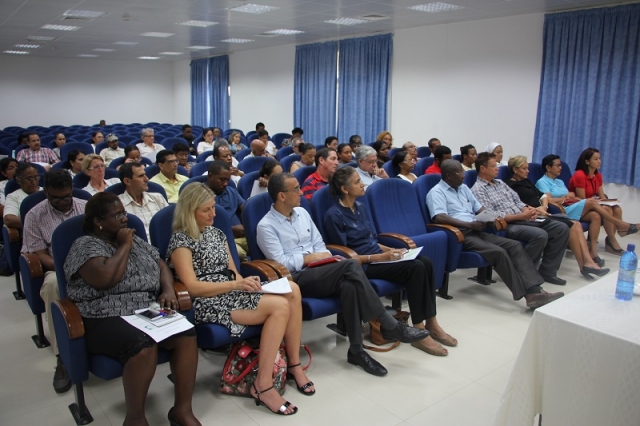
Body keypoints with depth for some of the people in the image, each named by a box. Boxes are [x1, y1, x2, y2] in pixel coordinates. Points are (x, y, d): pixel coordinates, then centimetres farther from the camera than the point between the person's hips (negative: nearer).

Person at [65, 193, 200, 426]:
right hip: (106, 319, -6)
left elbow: (161, 266, 18)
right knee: (143, 344, -35)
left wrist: (168, 289, -2)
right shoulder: (85, 245, -4)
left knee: (186, 334, -22)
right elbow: (105, 279, -21)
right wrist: (124, 247, -9)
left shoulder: (136, 240, 17)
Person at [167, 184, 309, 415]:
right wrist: (236, 284, -20)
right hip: (208, 304, -7)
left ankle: (294, 364, -10)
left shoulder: (217, 233, 18)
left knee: (291, 290, -20)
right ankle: (263, 385, -21)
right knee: (280, 306, -28)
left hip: (232, 294, 7)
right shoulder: (181, 240, -5)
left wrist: (245, 282, -6)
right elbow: (192, 287, -14)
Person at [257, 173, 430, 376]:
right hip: (295, 280, -6)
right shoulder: (266, 226, -7)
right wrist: (310, 258, -10)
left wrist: (325, 258, -4)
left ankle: (356, 350, -21)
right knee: (350, 266, -30)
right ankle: (390, 326, -22)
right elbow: (280, 263, -14)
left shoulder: (301, 212, 14)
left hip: (317, 271, 6)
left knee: (349, 284, -30)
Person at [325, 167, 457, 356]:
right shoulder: (334, 215, -12)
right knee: (415, 268, -24)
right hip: (362, 266, -8)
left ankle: (431, 323, -8)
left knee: (426, 262, -15)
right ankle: (419, 332, -16)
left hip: (377, 256, 8)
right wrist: (378, 257, -20)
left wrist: (390, 250, 1)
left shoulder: (359, 207, 13)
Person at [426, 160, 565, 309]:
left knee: (515, 245, -11)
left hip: (476, 231, 8)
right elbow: (439, 217, -19)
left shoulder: (463, 188, 21)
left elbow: (479, 208, 22)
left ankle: (534, 290, -20)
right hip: (460, 235, -8)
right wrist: (469, 224, -23)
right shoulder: (436, 192, -4)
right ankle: (527, 295, -22)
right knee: (498, 252, -27)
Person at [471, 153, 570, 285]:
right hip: (506, 225, -9)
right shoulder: (477, 190, -8)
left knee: (562, 228, -4)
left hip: (522, 220, 9)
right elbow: (492, 216, -17)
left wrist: (528, 209, -5)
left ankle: (547, 271, 1)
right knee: (540, 235, -31)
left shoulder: (501, 183, 20)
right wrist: (521, 216, -19)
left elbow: (517, 201, 19)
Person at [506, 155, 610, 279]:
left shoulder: (526, 181, 23)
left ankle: (589, 262, -16)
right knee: (570, 227, -19)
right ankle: (584, 266, -10)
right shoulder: (510, 185, -4)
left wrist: (544, 206, -1)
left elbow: (542, 195, 20)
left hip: (542, 214, 9)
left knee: (576, 224, -8)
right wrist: (536, 210, -22)